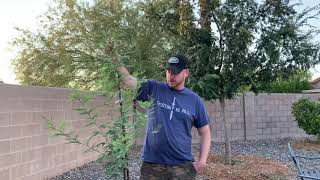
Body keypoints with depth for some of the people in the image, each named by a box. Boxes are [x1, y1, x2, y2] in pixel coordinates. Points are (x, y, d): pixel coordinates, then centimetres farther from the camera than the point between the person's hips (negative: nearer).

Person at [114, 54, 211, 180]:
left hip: (183, 166, 1)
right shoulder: (153, 89, 2)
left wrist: (202, 161, -3)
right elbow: (129, 80, -7)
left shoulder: (195, 100, 4)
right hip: (152, 164, 0)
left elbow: (204, 132, 7)